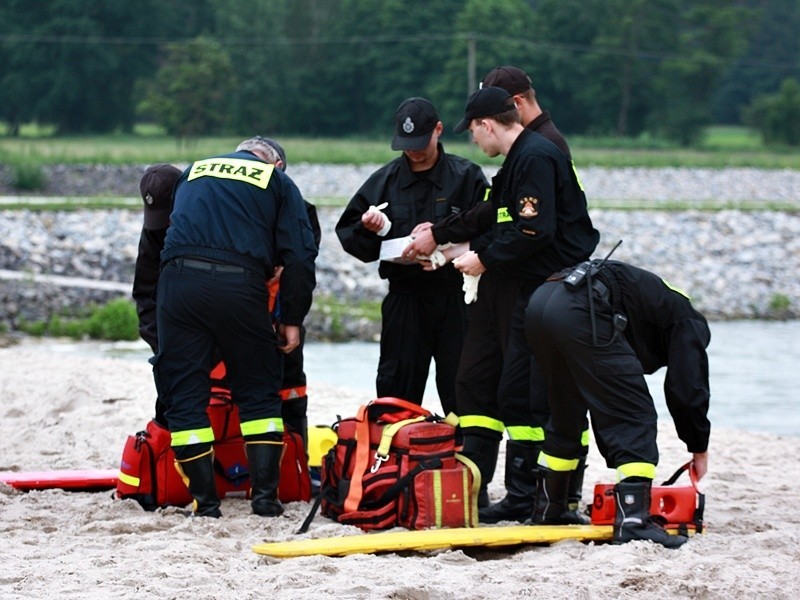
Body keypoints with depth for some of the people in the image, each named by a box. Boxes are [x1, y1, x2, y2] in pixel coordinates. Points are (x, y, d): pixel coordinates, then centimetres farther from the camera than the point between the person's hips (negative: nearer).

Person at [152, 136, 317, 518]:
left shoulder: (194, 172, 29)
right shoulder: (277, 181, 19)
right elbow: (299, 256, 9)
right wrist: (292, 320, 12)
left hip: (179, 280, 2)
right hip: (240, 283, -1)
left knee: (184, 393, 7)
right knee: (259, 390, 12)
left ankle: (204, 500, 4)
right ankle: (265, 494, 5)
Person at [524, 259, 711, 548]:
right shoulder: (688, 322, 22)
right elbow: (687, 389, 12)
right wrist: (699, 448, 26)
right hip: (581, 311, -8)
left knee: (565, 415, 25)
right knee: (634, 416, -1)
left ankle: (547, 511, 33)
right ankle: (634, 522, -10)